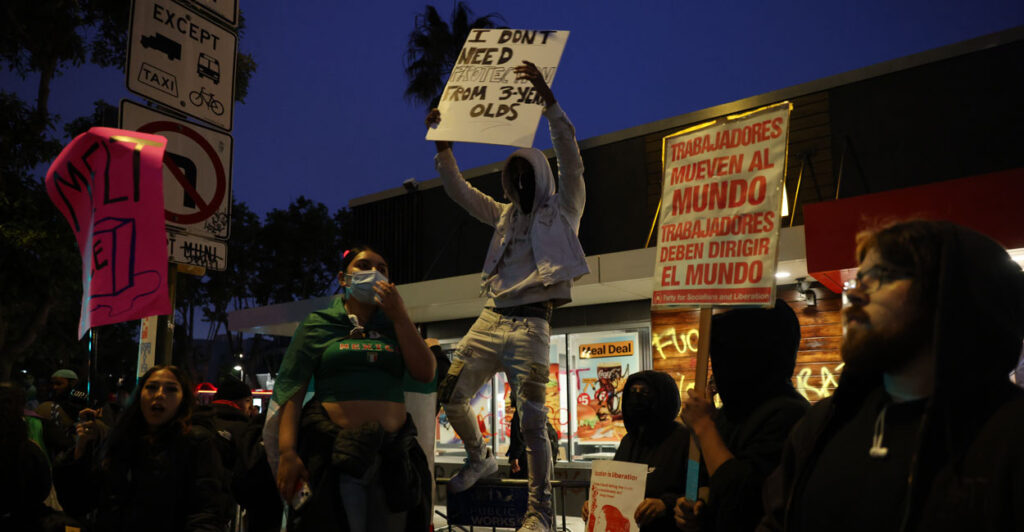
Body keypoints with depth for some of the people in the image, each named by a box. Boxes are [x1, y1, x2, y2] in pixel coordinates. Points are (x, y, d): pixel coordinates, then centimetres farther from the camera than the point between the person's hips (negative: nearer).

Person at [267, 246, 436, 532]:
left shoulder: (396, 325, 14)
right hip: (332, 449, -3)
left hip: (393, 451, 3)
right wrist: (287, 451, -13)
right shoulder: (318, 325, 5)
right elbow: (291, 390, -1)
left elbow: (425, 373, 1)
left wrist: (400, 316, -3)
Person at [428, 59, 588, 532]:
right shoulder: (506, 216, 23)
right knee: (450, 394, 5)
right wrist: (443, 146, 12)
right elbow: (461, 192, 24)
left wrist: (548, 99, -14)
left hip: (529, 323, -6)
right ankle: (479, 459, 30)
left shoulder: (563, 210, 8)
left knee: (532, 421, -11)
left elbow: (570, 159, -5)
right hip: (491, 319, 6)